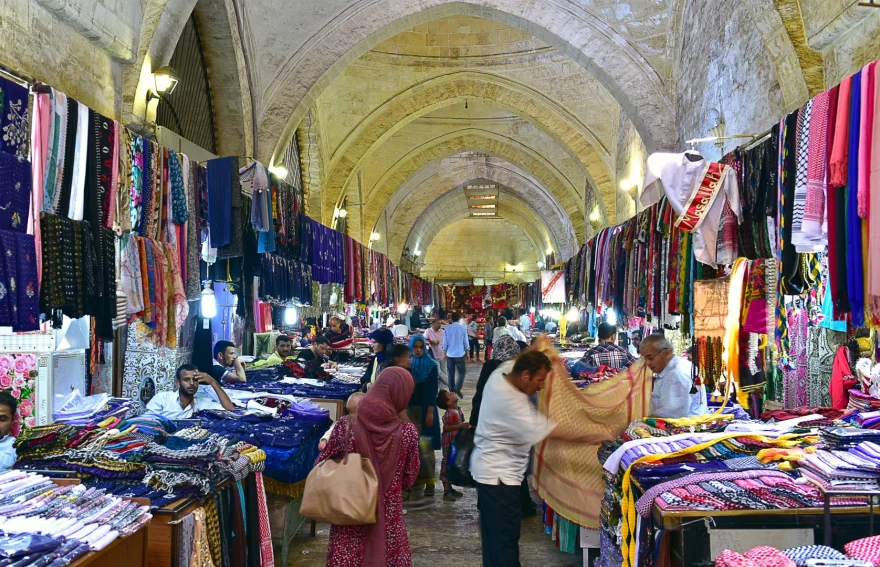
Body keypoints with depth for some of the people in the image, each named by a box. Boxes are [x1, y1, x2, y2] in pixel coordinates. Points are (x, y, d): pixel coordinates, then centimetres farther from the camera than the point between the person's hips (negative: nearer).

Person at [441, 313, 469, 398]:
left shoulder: (447, 328, -2)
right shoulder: (463, 328, -7)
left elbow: (445, 342, 1)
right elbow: (465, 341, -2)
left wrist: (445, 352, 13)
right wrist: (467, 351, 12)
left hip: (450, 354, 2)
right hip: (460, 354, -2)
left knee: (451, 374, 11)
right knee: (462, 372, 8)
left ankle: (452, 391, 15)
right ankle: (457, 389, -11)